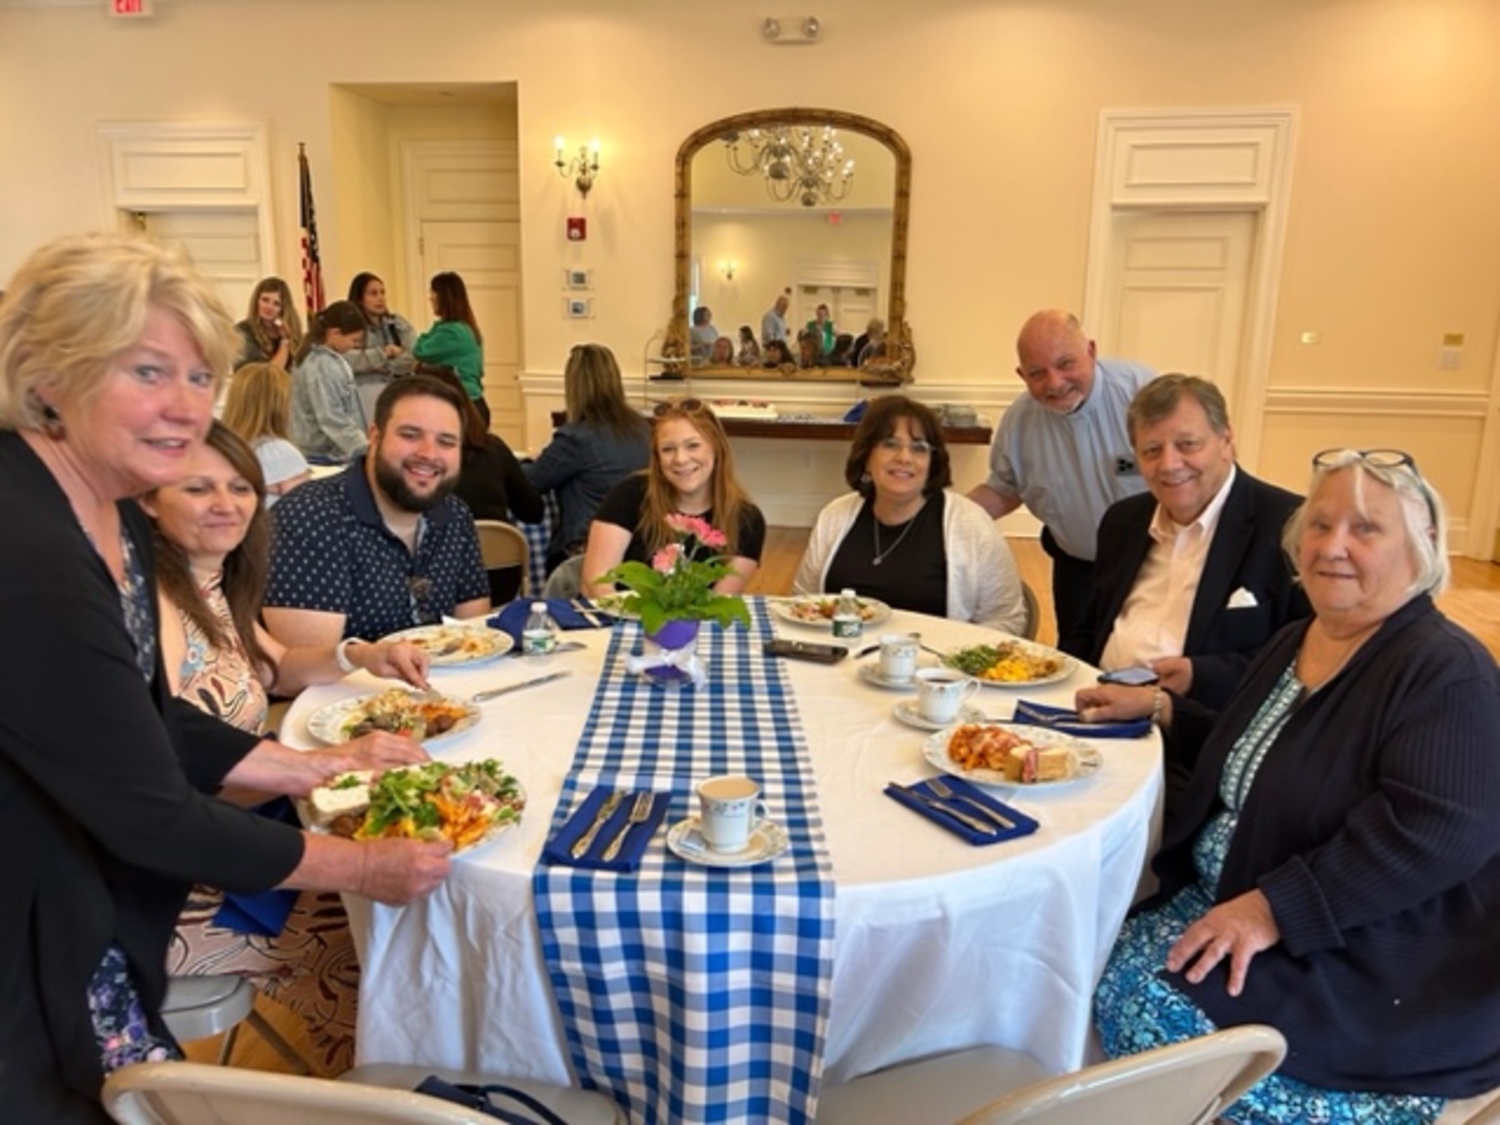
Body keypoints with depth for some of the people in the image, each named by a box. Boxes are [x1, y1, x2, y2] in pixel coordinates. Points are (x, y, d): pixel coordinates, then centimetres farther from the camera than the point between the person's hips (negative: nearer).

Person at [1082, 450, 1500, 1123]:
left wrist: (1271, 909, -30)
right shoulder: (1293, 643, 10)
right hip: (1234, 897, 8)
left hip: (1366, 953, -7)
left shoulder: (1446, 671, -17)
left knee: (1165, 1014, -22)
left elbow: (1437, 831, -28)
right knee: (1113, 983, -11)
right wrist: (1159, 709, 12)